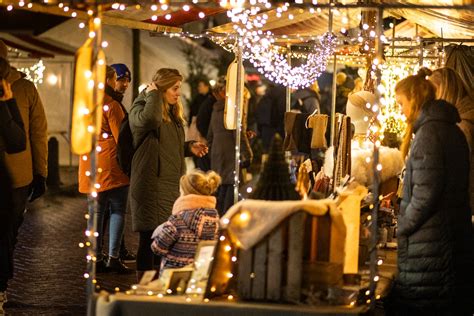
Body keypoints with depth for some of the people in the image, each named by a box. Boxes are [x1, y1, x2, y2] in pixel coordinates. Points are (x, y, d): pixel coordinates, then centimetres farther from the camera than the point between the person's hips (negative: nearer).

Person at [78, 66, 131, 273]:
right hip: (111, 164, -7)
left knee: (96, 210, 10)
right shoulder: (111, 105, -11)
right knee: (117, 210, -1)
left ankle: (97, 258, 10)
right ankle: (114, 257, -5)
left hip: (90, 165, 7)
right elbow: (121, 137, -10)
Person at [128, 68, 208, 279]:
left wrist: (189, 147, 8)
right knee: (149, 239, -5)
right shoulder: (140, 109, -9)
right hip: (151, 186, -8)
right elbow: (150, 119, -34)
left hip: (172, 185, 8)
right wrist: (152, 94, -18)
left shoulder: (173, 115, 17)